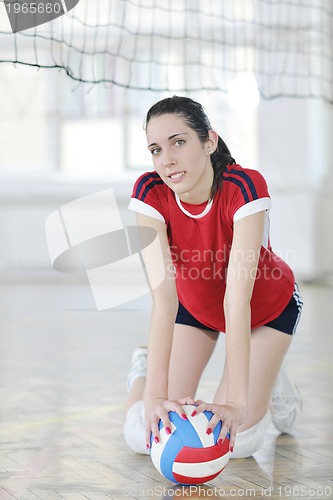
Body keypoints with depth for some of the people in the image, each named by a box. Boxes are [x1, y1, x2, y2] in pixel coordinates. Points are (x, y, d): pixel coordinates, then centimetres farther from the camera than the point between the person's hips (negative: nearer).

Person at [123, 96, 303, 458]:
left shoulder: (244, 186, -37)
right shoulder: (150, 193, -29)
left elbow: (238, 297, -43)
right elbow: (164, 296, -37)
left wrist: (235, 400, -49)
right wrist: (156, 393, -47)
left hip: (269, 307, -2)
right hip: (195, 304, 2)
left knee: (235, 438, -14)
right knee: (145, 435, -11)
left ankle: (271, 384, 18)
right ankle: (144, 372, 22)